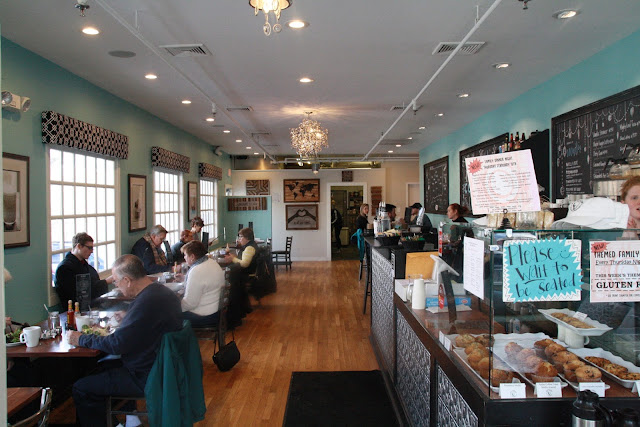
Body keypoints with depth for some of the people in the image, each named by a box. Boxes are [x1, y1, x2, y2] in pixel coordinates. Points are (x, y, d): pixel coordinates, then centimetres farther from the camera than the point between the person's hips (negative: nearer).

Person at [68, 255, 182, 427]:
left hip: (146, 377, -10)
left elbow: (116, 345, -22)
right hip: (160, 365, 10)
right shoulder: (161, 291, 1)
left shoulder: (147, 302, -29)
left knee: (80, 389, -2)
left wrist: (80, 339, -10)